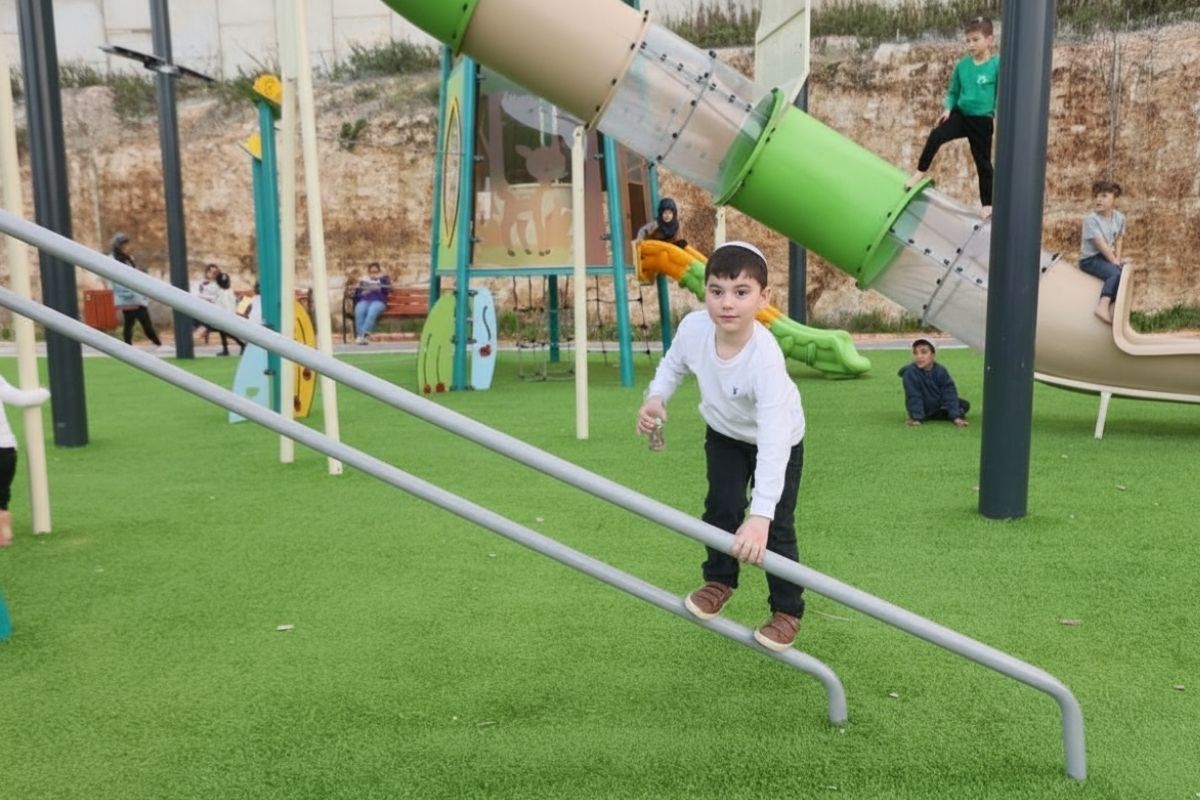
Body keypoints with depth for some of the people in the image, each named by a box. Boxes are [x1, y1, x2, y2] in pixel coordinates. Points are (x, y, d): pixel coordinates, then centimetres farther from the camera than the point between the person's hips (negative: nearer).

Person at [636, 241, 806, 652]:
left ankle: (787, 611, 19)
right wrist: (656, 398, -23)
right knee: (721, 506, -2)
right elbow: (673, 363, -2)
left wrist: (760, 516, -55)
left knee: (777, 527, -2)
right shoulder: (693, 327, -28)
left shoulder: (765, 358, -44)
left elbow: (773, 444, -48)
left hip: (778, 439, -4)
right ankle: (719, 580, 25)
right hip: (724, 432, 4)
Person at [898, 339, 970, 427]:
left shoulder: (941, 371, -17)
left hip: (938, 406, 1)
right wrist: (916, 418, -31)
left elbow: (949, 394, -18)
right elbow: (913, 397, -26)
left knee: (964, 405, -7)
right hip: (922, 409, -1)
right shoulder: (910, 373, -26)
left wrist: (956, 417, -26)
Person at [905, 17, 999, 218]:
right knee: (936, 135, -26)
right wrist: (948, 108, -5)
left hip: (982, 120, -3)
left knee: (983, 163, 6)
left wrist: (997, 116, -16)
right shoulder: (962, 64, 1)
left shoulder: (997, 65, -11)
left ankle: (987, 205, 17)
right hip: (960, 114, 3)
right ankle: (920, 173, -12)